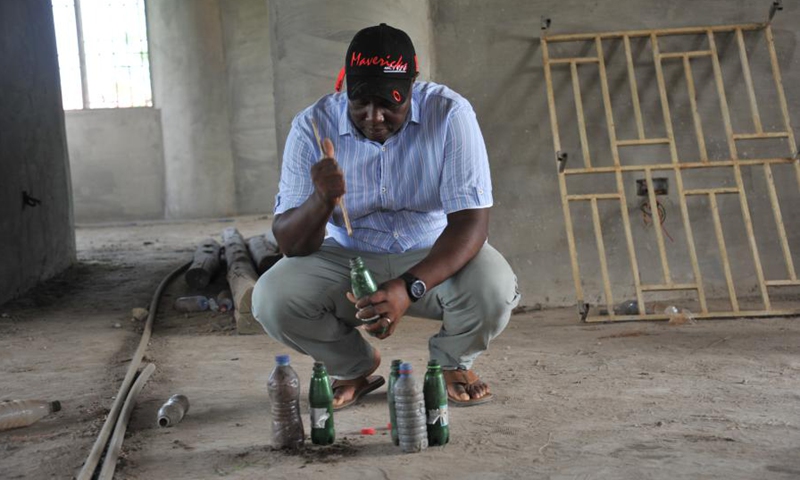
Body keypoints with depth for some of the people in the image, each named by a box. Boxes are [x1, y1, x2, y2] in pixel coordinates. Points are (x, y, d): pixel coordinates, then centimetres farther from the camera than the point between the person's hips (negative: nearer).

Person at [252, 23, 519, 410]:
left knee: (494, 287, -33)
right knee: (271, 298, -25)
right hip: (347, 261, 1)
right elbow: (289, 244, -15)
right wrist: (322, 200, -39)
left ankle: (453, 363, 6)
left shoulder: (449, 114, -20)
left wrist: (409, 287, -41)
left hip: (435, 257, -1)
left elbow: (471, 222, -25)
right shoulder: (312, 126, -15)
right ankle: (355, 367, 9)